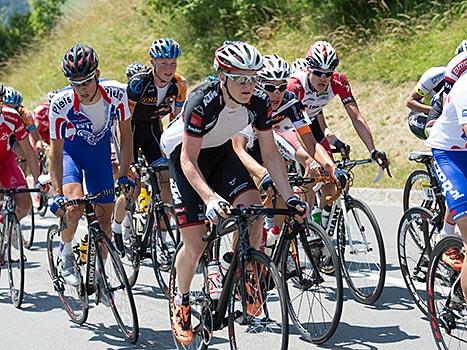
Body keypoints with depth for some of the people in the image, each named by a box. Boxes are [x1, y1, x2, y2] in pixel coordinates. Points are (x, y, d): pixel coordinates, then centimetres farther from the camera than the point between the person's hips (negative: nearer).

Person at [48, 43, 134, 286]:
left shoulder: (116, 93, -25)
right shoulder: (61, 104, -31)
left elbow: (126, 134, -11)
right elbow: (56, 151, -24)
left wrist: (124, 176, -15)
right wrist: (57, 194, -30)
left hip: (100, 152, 2)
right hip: (70, 152, -2)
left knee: (104, 218, 1)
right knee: (75, 204, -28)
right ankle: (65, 251, 0)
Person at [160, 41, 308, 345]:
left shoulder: (259, 102, -21)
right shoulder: (202, 102, -35)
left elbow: (270, 154, -13)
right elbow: (189, 161, -33)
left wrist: (290, 197, -22)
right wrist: (210, 197, -48)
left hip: (220, 152, 4)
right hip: (183, 152, -4)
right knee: (196, 244, -7)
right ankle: (181, 303, 20)